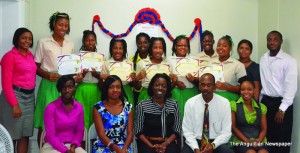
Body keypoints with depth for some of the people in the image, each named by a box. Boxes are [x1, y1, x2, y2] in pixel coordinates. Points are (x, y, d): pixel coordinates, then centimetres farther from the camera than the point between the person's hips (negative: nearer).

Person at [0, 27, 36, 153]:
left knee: (26, 134, 10)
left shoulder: (30, 55, 13)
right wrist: (14, 104, -17)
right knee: (12, 135, 2)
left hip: (29, 97, 7)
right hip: (15, 95, -7)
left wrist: (32, 95, 10)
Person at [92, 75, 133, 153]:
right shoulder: (98, 108, -2)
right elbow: (101, 134, -7)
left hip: (123, 147, 1)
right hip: (103, 146, -1)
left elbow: (130, 132, 2)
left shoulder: (128, 107, 5)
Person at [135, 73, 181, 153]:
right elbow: (138, 131, 0)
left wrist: (165, 144, -10)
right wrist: (152, 146, -12)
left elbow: (177, 130, 5)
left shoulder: (174, 105, 5)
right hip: (147, 143, -1)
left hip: (168, 143, 1)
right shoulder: (142, 105, 0)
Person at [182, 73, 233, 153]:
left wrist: (213, 145, -20)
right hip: (195, 142, 0)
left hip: (216, 143, 1)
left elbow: (226, 132, -3)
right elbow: (187, 131, -3)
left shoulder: (224, 103, -5)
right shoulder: (190, 103, -4)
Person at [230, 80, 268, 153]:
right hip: (241, 141, -2)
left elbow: (264, 128, 11)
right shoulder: (234, 105, 3)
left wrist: (259, 140, -9)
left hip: (258, 142, 3)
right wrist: (247, 141, -12)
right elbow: (233, 127, -2)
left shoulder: (261, 107, 14)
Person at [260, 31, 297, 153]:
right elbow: (260, 82, 7)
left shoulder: (289, 61, -9)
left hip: (281, 103, -4)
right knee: (266, 136, 13)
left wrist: (282, 109, -16)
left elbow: (291, 86, -13)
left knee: (282, 140, 3)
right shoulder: (263, 59, 7)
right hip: (265, 102, 5)